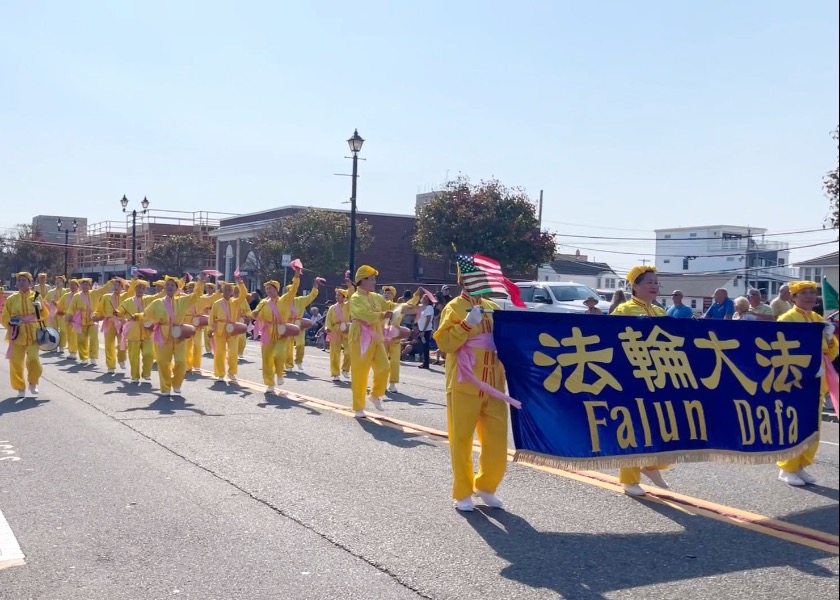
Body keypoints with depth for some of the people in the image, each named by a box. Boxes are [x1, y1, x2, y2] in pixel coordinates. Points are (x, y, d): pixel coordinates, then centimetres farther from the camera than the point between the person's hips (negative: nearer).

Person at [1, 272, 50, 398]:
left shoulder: (36, 297, 3)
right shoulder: (11, 299, 3)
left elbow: (45, 315, 7)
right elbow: (4, 318, 7)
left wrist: (40, 307, -13)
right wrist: (11, 321, -15)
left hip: (34, 336, -1)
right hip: (17, 336, 1)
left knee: (34, 361, -12)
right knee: (16, 364, 2)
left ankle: (33, 383, 14)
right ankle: (20, 388, 19)